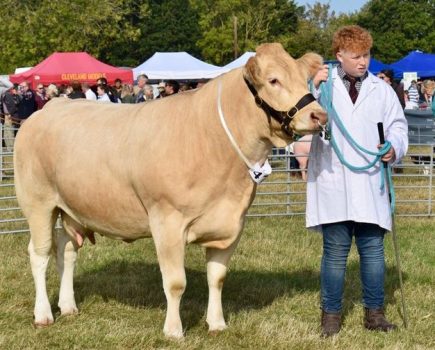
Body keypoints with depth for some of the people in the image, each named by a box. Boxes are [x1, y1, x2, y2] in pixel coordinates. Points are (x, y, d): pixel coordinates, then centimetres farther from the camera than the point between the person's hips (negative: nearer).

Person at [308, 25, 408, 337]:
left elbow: (398, 126, 12)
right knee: (335, 250, 2)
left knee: (373, 248, 4)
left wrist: (394, 148, -8)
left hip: (370, 185, 2)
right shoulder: (323, 86, 4)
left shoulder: (382, 91, 11)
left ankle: (374, 312, 15)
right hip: (333, 184, -2)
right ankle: (331, 314, 13)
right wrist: (313, 87, -16)